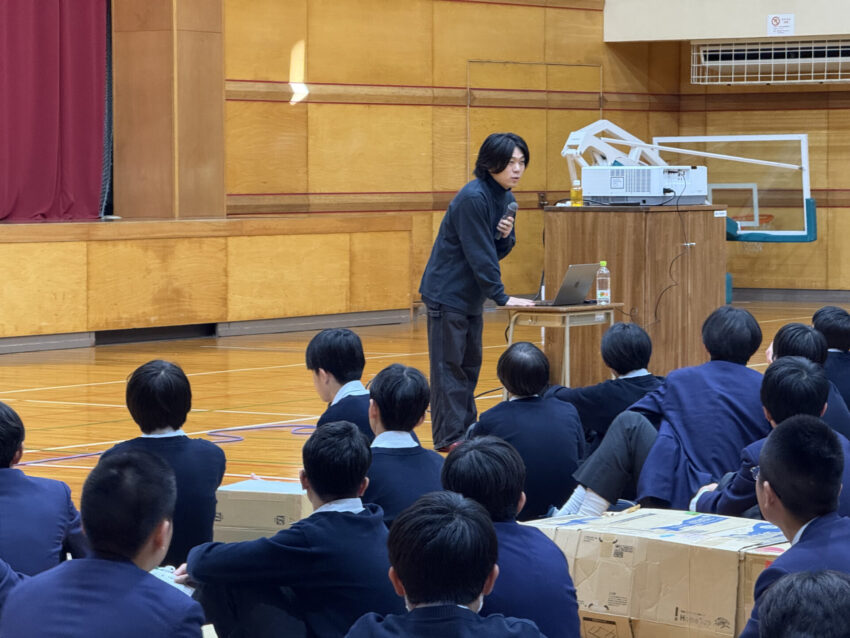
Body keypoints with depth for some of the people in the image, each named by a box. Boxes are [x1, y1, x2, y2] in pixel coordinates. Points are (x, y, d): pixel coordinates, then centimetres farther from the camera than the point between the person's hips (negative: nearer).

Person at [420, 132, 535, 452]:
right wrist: (501, 297, -19)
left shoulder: (506, 198, 5)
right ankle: (449, 435, -4)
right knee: (449, 365, -6)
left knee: (469, 365, 12)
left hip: (471, 295, 9)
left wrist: (506, 235, -12)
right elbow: (478, 254, -22)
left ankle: (467, 430, 18)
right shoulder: (473, 198, -22)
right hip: (447, 292, -9)